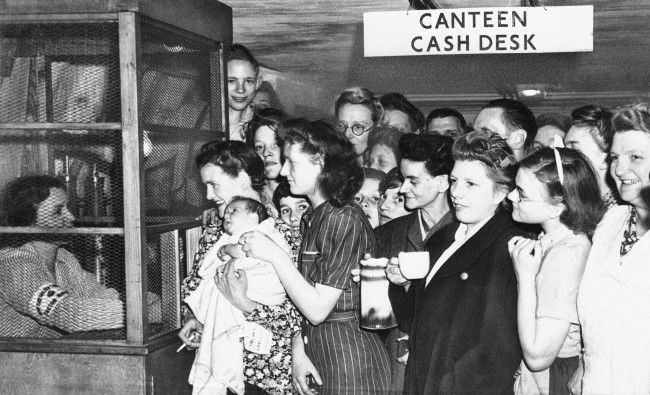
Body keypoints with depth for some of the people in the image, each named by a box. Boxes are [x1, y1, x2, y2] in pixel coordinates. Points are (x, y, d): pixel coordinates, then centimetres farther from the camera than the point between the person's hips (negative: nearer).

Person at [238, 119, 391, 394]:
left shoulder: (346, 220, -18)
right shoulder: (314, 217, 10)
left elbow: (317, 309, -20)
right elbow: (303, 300, 7)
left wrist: (274, 255, -18)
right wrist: (298, 350, -4)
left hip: (349, 359, -8)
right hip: (316, 348, 8)